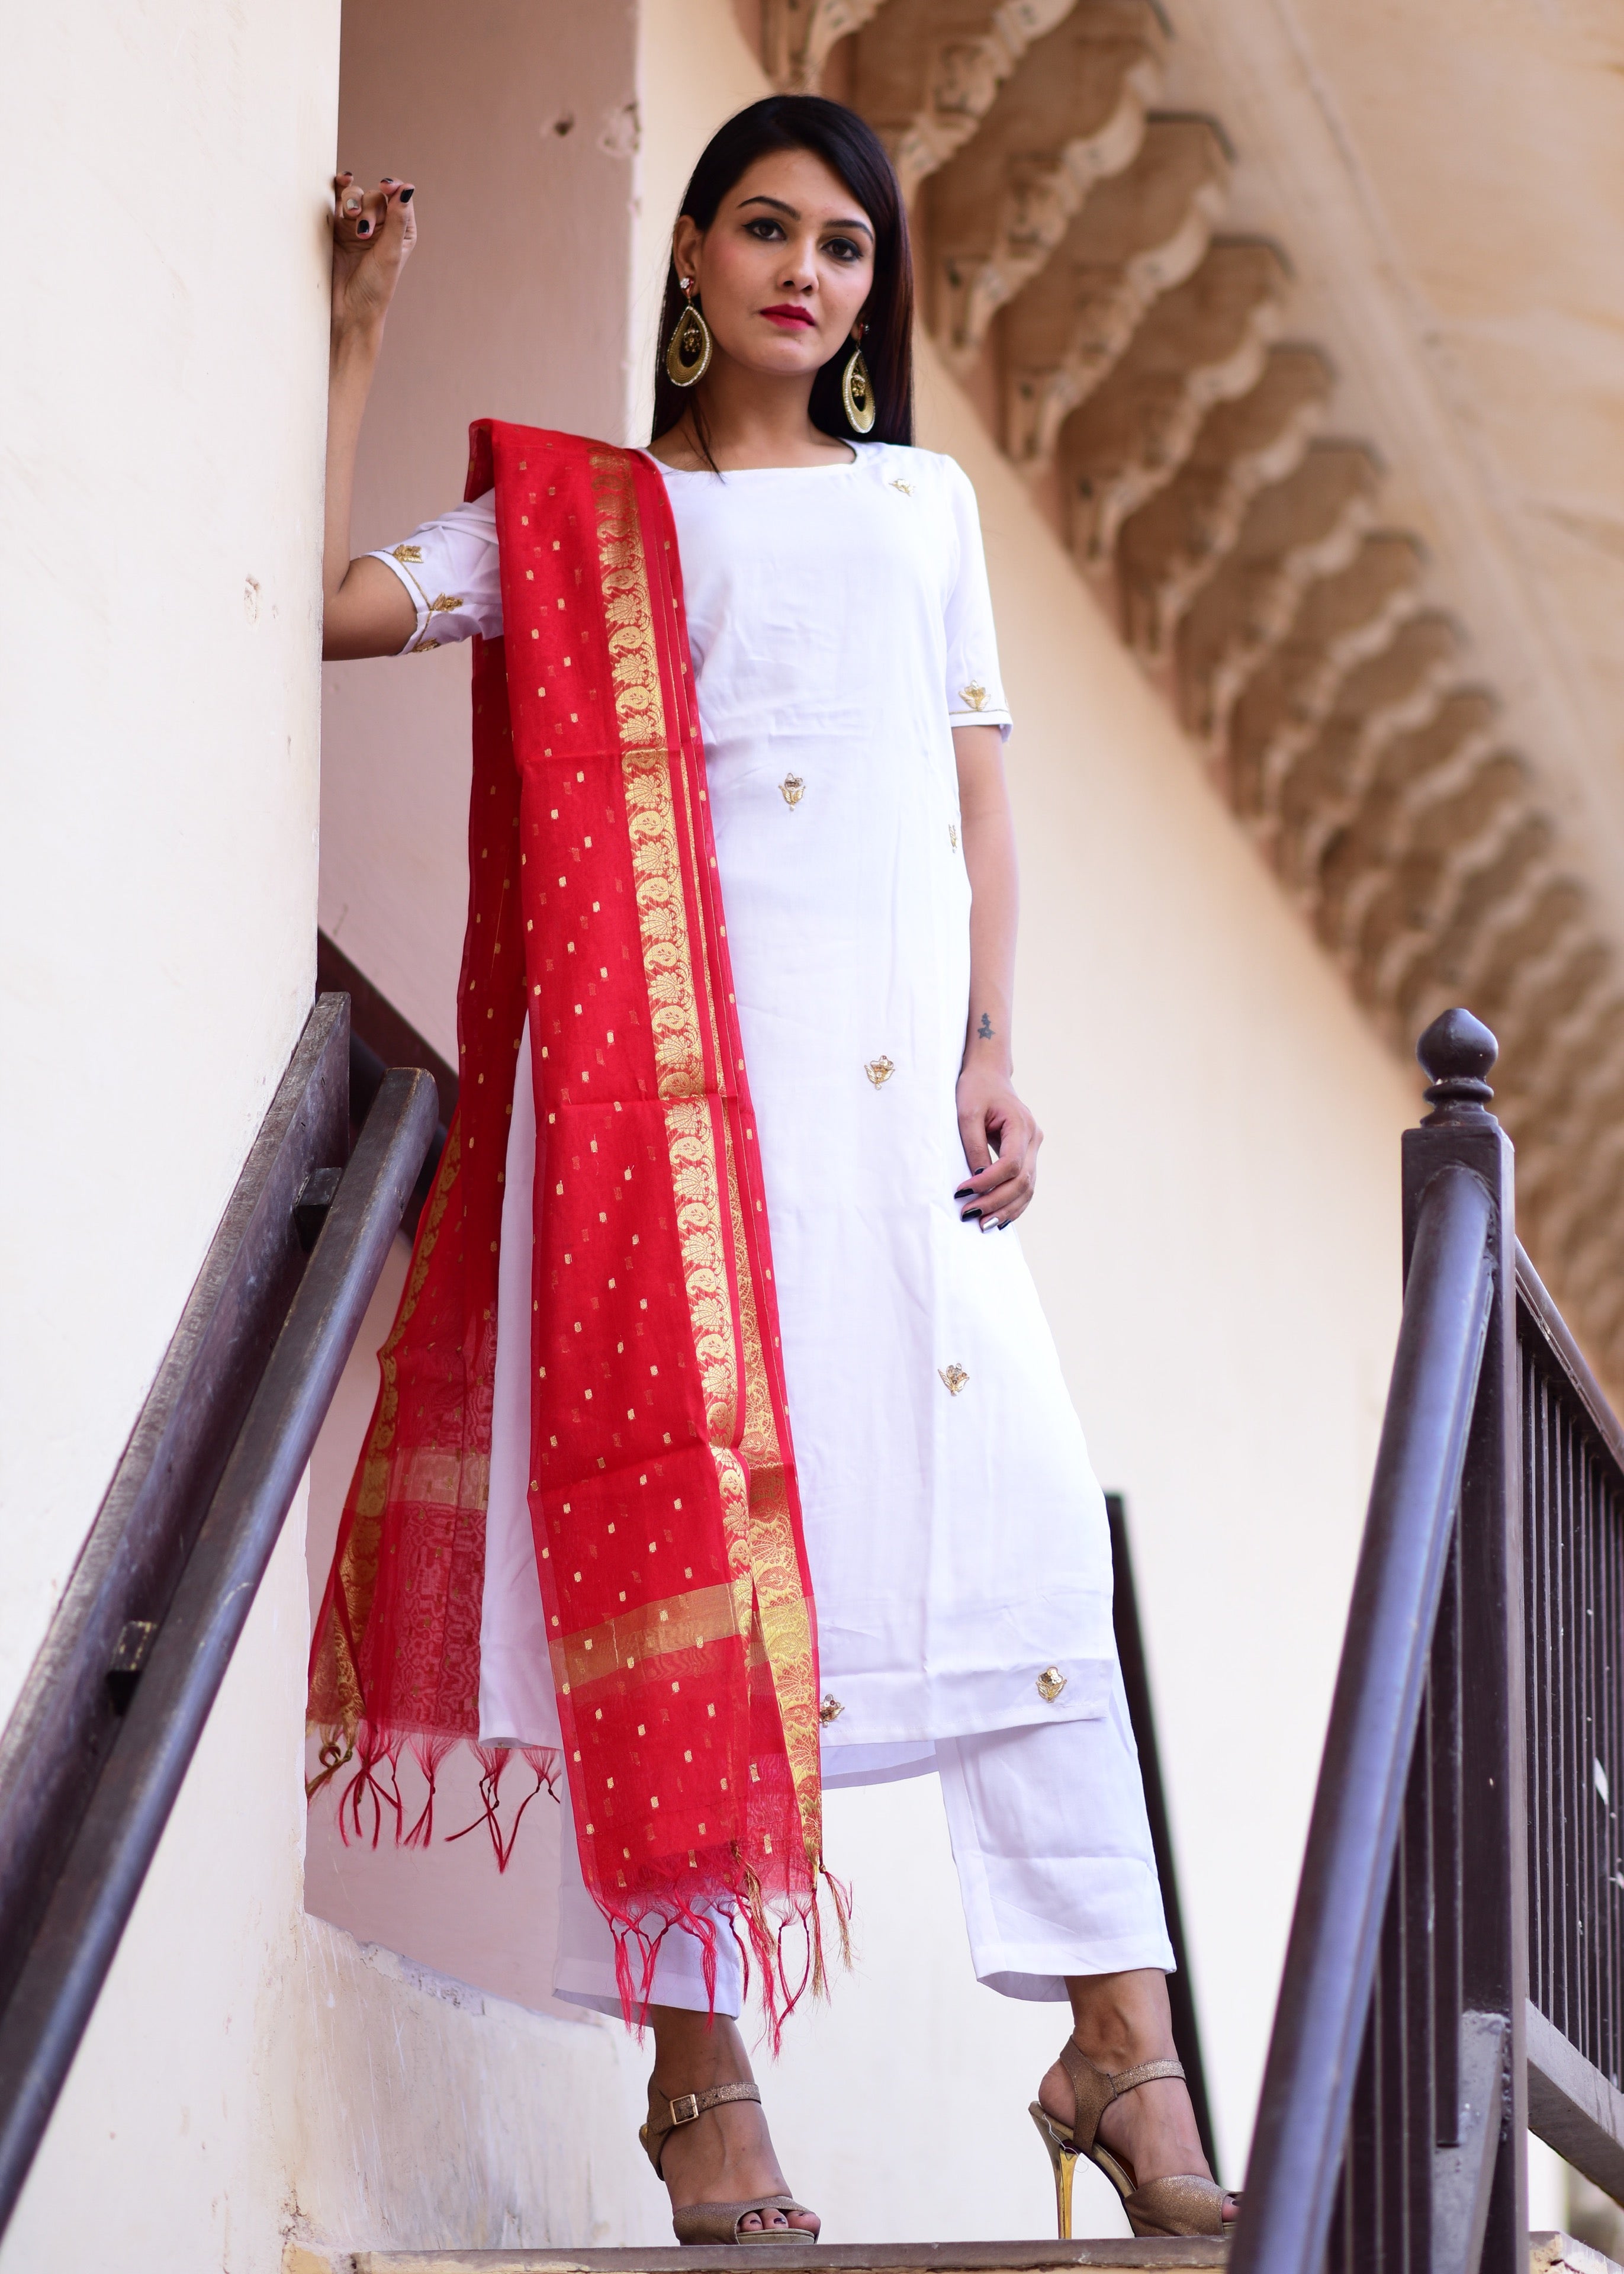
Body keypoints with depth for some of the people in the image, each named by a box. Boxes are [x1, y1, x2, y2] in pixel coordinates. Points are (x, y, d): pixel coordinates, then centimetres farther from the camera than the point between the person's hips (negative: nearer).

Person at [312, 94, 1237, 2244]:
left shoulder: (923, 495, 22)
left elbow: (980, 789, 16)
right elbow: (334, 599, 2)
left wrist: (993, 1053, 5)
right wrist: (360, 332, 4)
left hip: (897, 1058, 2)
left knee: (1020, 1505, -8)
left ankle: (1123, 2046, -6)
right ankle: (700, 2064, -2)